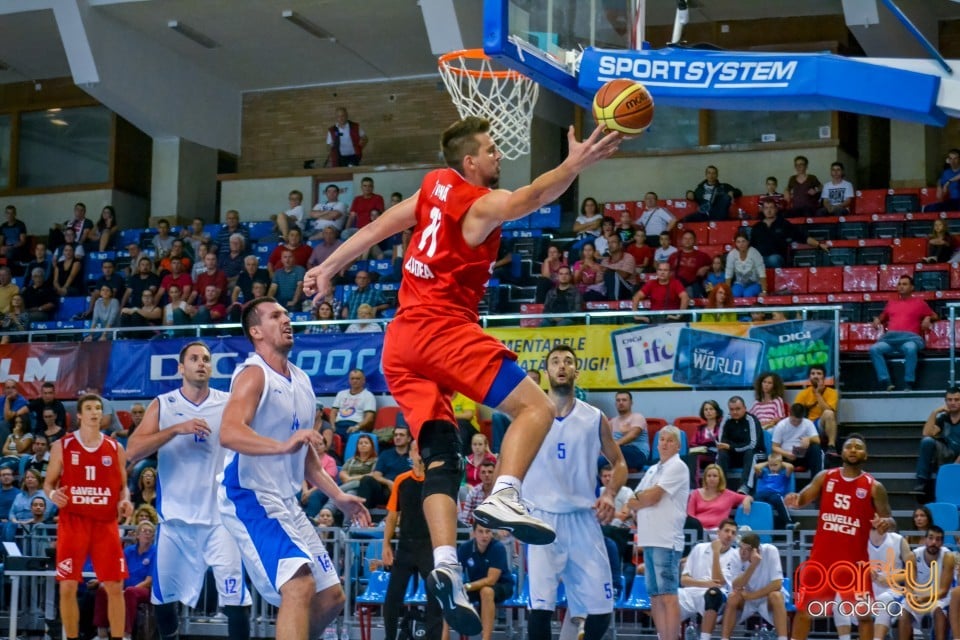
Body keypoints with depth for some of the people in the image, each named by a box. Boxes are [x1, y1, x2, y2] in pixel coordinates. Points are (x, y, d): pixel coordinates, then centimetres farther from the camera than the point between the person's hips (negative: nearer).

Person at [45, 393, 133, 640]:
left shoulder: (115, 449, 8)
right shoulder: (62, 446, 3)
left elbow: (122, 485, 14)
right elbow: (48, 482, 8)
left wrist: (125, 501, -7)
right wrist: (52, 494, -15)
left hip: (105, 523, 1)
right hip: (72, 522, -1)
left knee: (115, 587, -1)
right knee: (68, 587, -2)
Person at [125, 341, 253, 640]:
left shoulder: (229, 403, 2)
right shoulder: (162, 405, 2)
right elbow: (133, 451, -10)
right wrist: (177, 429, -20)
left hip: (220, 515, -1)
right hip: (176, 516, 2)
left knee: (235, 593, -12)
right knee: (164, 593, 12)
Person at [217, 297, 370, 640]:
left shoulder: (301, 380, 14)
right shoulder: (254, 374, -12)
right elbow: (228, 433, -30)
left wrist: (338, 496, 18)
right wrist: (282, 445, -43)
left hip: (286, 502, 9)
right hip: (249, 497, -9)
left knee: (331, 596, 11)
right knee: (300, 585, -25)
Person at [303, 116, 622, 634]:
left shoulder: (435, 188, 18)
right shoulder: (483, 204, -4)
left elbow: (376, 228, 24)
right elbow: (529, 198, -26)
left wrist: (329, 266, 33)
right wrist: (575, 164, -33)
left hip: (399, 343, 8)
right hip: (443, 329, -8)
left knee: (441, 455, -1)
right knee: (535, 406, -7)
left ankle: (445, 565, -17)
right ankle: (503, 497, -28)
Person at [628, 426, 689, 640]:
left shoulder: (677, 466, -3)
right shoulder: (653, 470, 21)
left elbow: (653, 496, -12)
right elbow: (633, 503, 15)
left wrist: (638, 498, 7)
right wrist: (644, 499, -5)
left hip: (666, 540, -8)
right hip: (649, 539, 8)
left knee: (667, 594, -11)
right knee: (655, 596, 7)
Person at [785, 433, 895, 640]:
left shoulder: (874, 487, -3)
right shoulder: (825, 477, 4)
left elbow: (889, 520, -2)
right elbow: (803, 498, 1)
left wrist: (886, 523, -27)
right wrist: (794, 501, -24)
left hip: (855, 559, -2)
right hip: (822, 555, 2)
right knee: (803, 607, 8)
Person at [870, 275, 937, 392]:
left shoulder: (919, 302, 23)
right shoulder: (891, 303, 32)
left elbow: (934, 316, 25)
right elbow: (883, 317, 41)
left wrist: (928, 319, 3)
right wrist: (877, 319, 18)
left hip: (910, 337, -3)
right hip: (890, 337, 3)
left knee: (910, 348, -42)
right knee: (874, 349, -31)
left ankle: (908, 385, -36)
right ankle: (887, 383, -37)